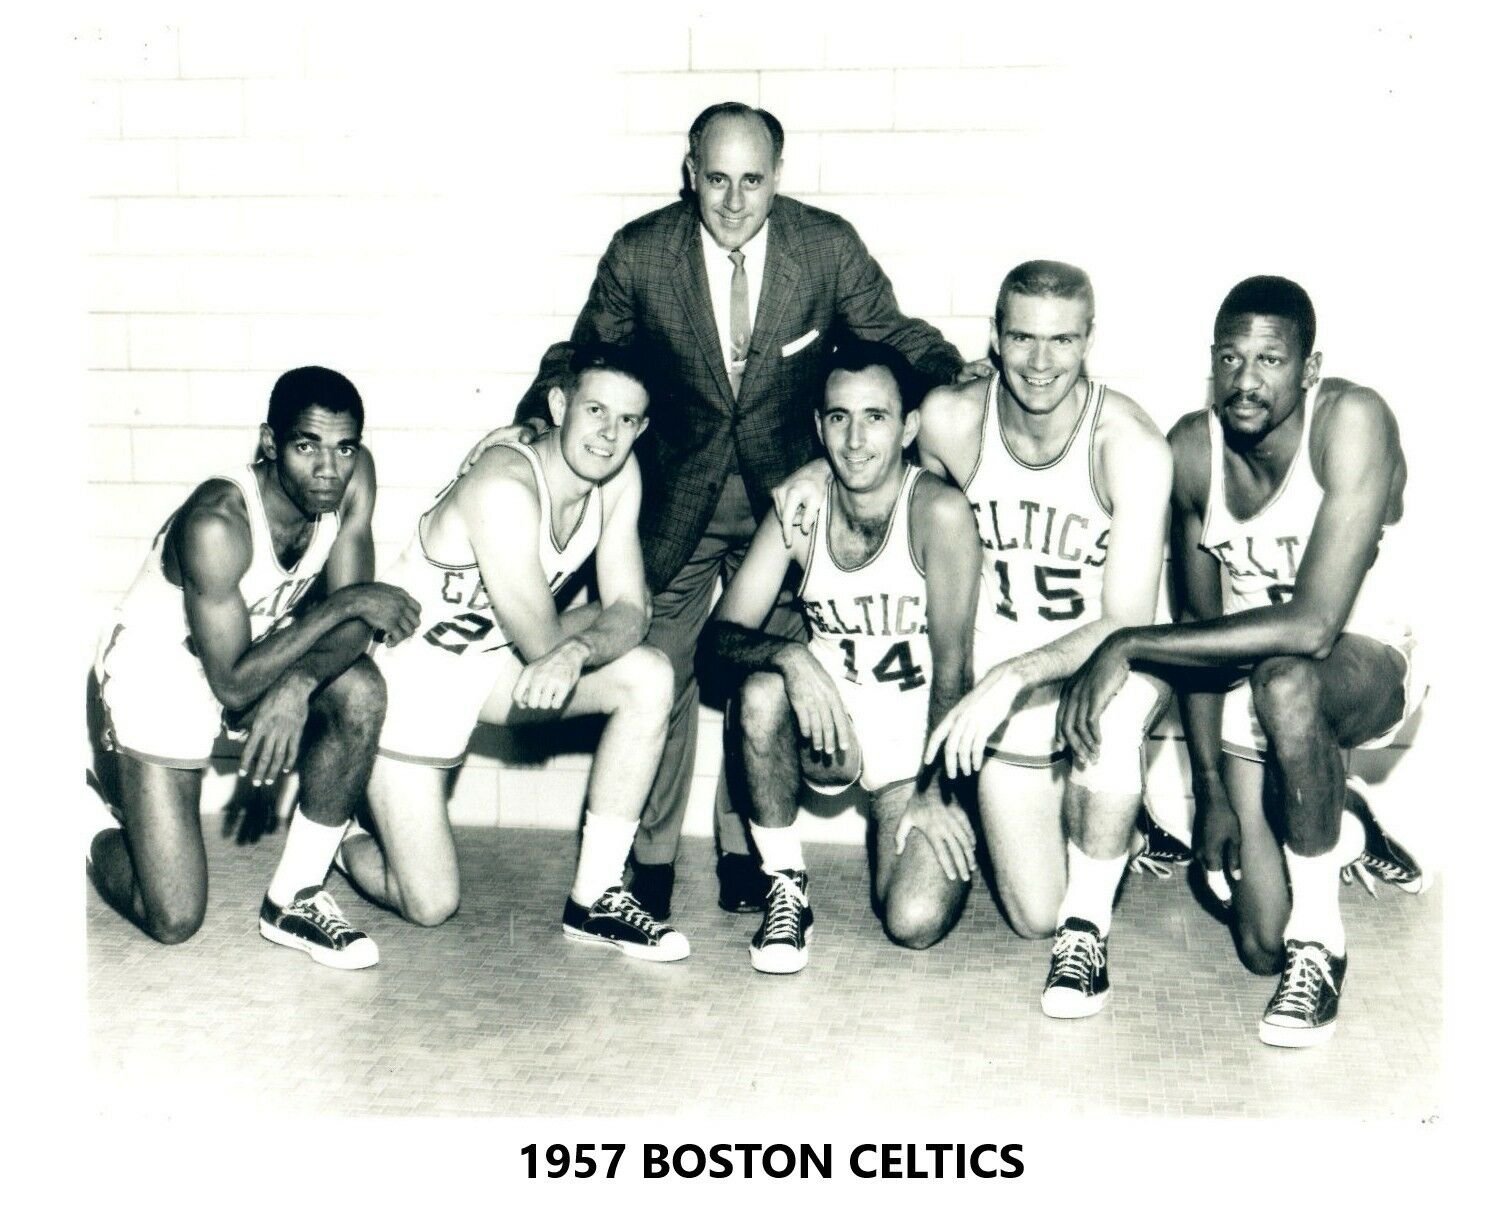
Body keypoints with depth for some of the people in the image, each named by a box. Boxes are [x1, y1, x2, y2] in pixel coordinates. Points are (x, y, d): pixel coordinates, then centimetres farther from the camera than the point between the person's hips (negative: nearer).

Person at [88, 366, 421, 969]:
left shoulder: (353, 479, -17)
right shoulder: (217, 523, -34)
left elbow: (354, 624, -16)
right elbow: (234, 683, -32)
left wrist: (296, 684, -35)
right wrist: (347, 602, -32)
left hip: (257, 650, 6)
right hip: (159, 674, -6)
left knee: (361, 692, -26)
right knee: (173, 920, -9)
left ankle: (294, 898, -9)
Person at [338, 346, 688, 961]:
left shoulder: (619, 476, -8)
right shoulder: (506, 487, -31)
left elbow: (629, 611, -10)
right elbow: (541, 641, -25)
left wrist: (576, 650, -32)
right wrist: (596, 617, -4)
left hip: (493, 658, 7)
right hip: (409, 672, -7)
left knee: (648, 678, -14)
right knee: (430, 905, -7)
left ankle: (593, 900, -6)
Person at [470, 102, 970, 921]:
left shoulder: (829, 246, -9)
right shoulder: (639, 253, -9)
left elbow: (892, 334, 2)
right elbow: (586, 352, 3)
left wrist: (955, 378, -17)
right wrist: (536, 416, -13)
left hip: (783, 497, 1)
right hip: (675, 500, 0)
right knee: (659, 674, 1)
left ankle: (746, 850, 23)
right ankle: (651, 855, 17)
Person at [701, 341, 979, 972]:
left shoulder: (939, 511, -18)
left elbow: (953, 664, -14)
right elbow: (719, 636, -11)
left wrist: (935, 792, -15)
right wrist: (791, 656, -32)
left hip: (918, 737, -2)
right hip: (828, 729, 2)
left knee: (914, 924, -20)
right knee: (761, 690, -32)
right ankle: (785, 885, -10)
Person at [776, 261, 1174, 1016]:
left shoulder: (1130, 446, -20)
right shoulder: (951, 420, -11)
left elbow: (1128, 624, -25)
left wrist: (1011, 676, -36)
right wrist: (813, 475, -1)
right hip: (1001, 693, 3)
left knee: (1110, 706, -42)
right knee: (1033, 917, -2)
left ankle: (1088, 931, -17)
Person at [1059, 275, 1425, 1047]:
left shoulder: (1351, 421, -26)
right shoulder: (1191, 449, -10)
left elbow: (1313, 626, -35)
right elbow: (1199, 625, -2)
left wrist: (1130, 647, -34)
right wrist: (1211, 786, -6)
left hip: (1364, 668, -4)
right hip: (1251, 685, 4)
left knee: (1285, 682, -42)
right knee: (1262, 945, -3)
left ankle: (1320, 943, -18)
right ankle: (1343, 834, 34)